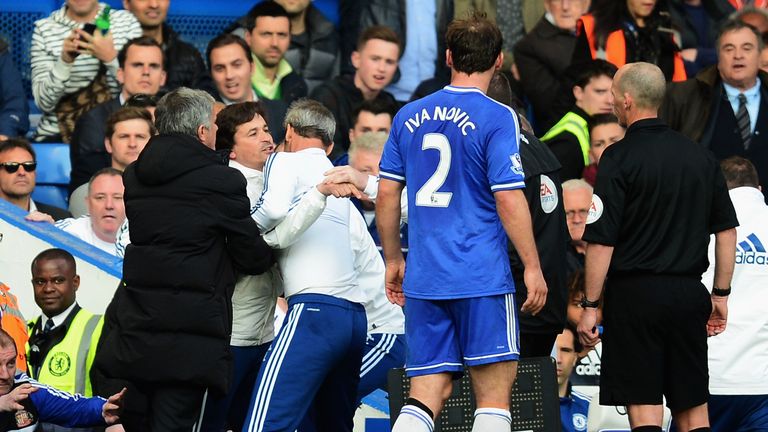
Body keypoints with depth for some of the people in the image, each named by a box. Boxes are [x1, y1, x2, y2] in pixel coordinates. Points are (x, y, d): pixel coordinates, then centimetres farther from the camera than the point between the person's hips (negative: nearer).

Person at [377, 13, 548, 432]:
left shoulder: (409, 116, 9)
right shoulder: (497, 118, -7)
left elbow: (387, 193, 12)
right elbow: (508, 198, -12)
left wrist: (393, 261, 22)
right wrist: (532, 267, -6)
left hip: (423, 277, 5)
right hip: (482, 277, -5)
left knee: (426, 393, 7)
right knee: (495, 388, 1)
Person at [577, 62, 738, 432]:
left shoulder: (619, 158, -9)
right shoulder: (699, 156, 8)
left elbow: (601, 241, -12)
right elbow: (726, 230, 12)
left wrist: (590, 306, -7)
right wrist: (721, 295, 18)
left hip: (636, 294, -5)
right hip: (689, 294, 5)